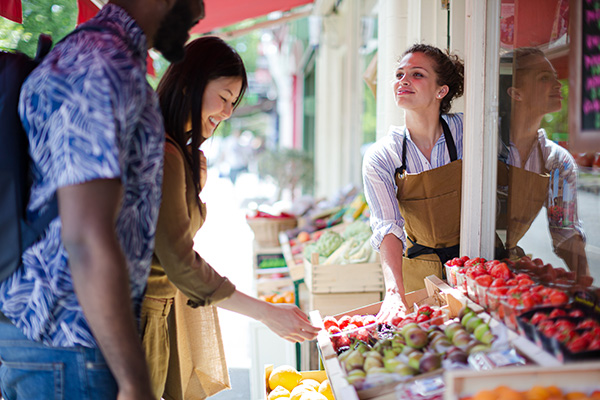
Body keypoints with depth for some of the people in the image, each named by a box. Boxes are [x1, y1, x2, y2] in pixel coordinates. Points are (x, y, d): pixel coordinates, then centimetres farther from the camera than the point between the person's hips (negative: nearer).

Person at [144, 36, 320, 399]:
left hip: (161, 311, 10)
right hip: (140, 316, -10)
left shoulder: (179, 152, 15)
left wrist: (196, 179, 5)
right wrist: (267, 313, -18)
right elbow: (180, 264, -21)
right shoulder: (163, 156, -19)